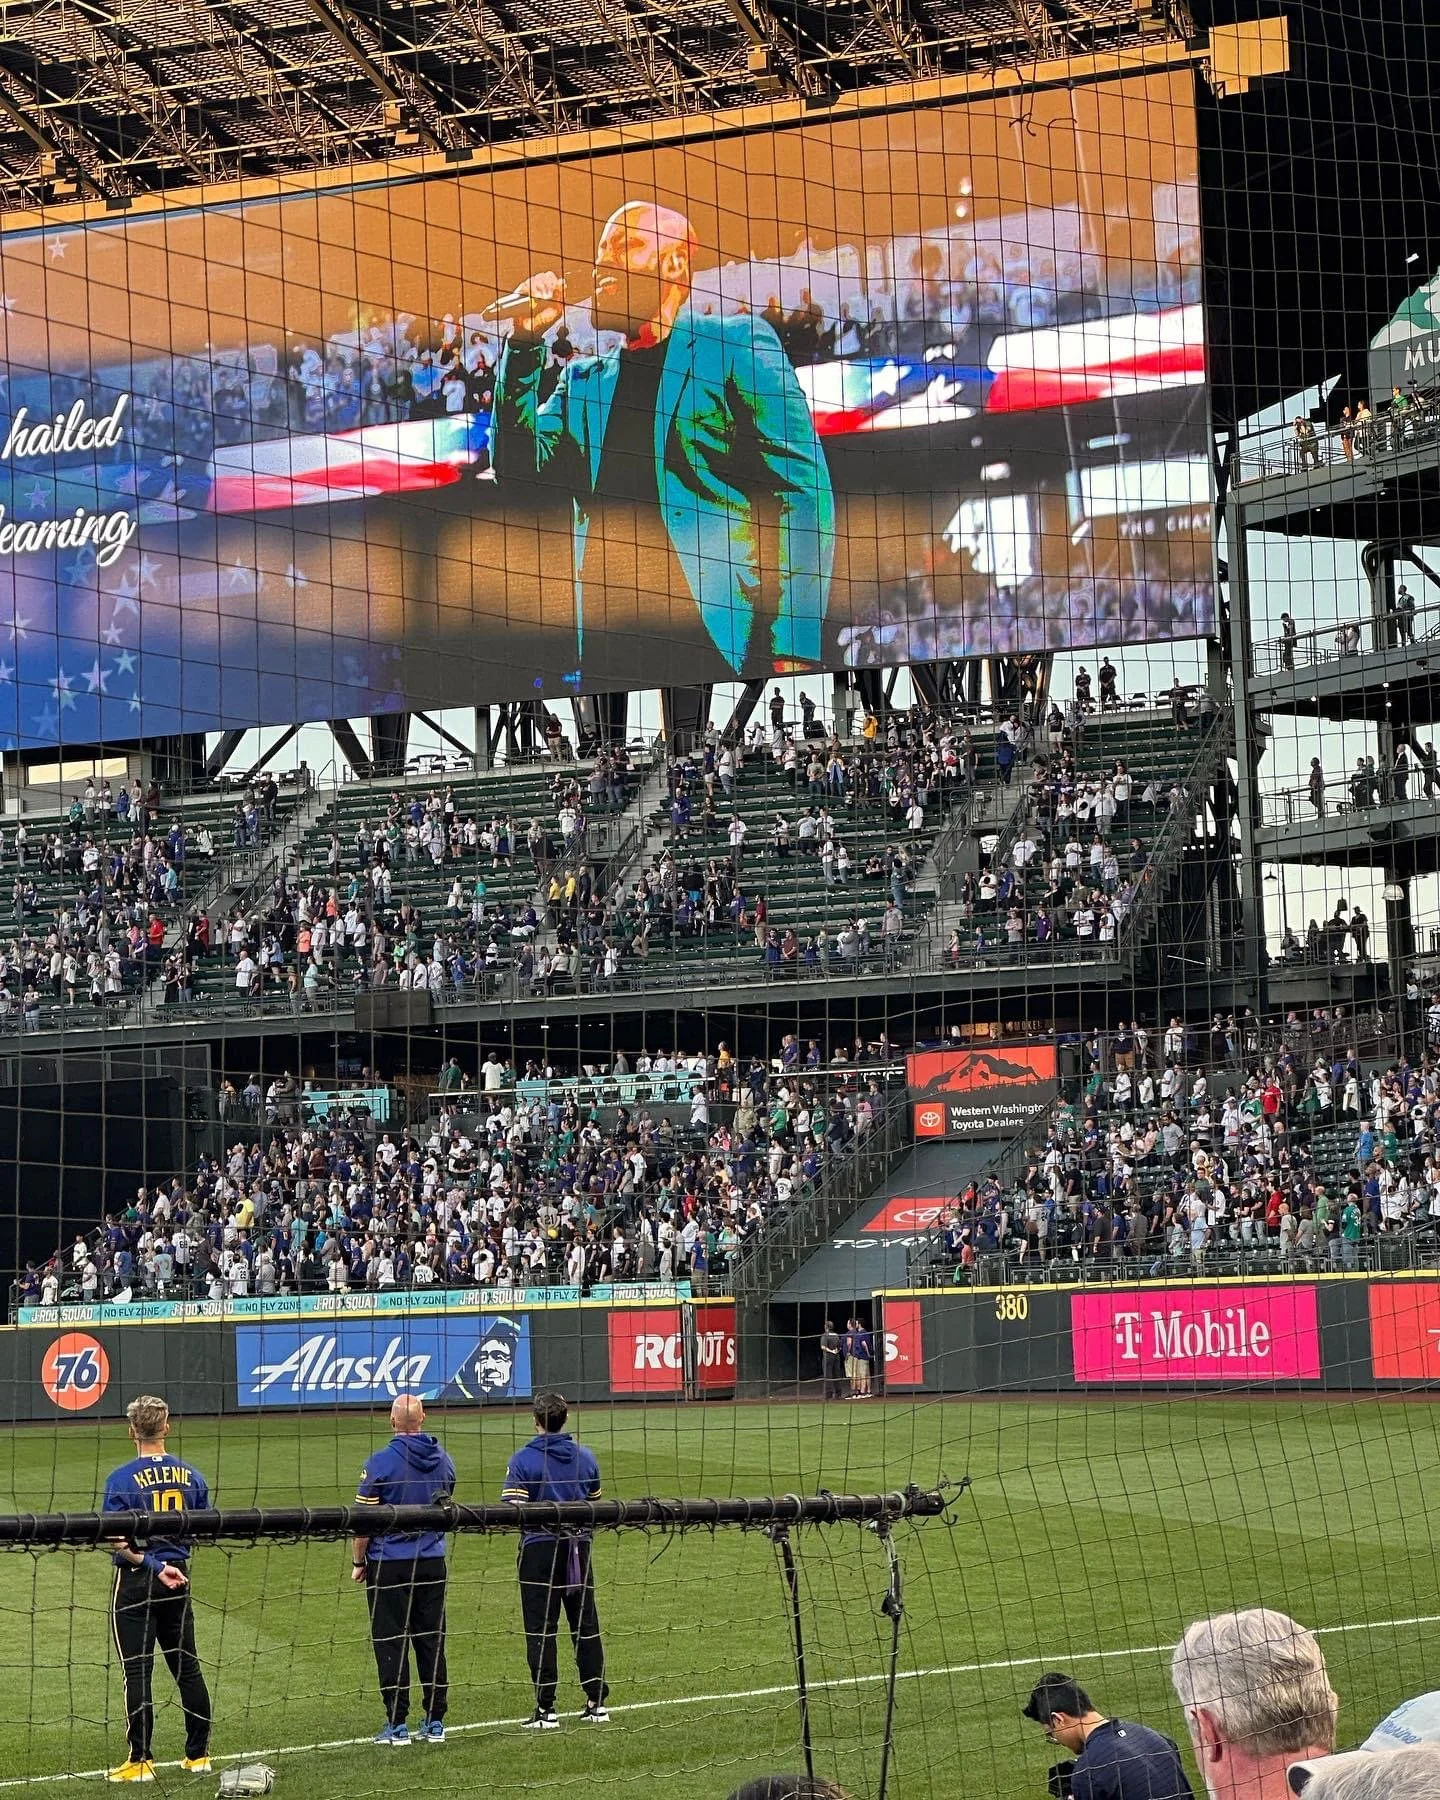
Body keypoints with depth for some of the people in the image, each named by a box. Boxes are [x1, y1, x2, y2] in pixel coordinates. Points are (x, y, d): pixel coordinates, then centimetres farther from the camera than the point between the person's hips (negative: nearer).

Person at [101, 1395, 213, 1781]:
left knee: (138, 1672, 1)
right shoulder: (191, 1476, 0)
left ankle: (140, 1761, 4)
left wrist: (152, 1565, -12)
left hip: (136, 1583, -4)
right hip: (178, 1580, 4)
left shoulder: (122, 1479, -13)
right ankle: (198, 1755, 18)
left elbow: (118, 1542, -19)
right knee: (187, 1667, 12)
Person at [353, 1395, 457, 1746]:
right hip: (433, 1563, 4)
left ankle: (397, 1725, 2)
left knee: (391, 1644, 2)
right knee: (431, 1642, 10)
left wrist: (358, 1562, 0)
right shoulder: (443, 1459, 3)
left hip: (389, 1565, -4)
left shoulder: (380, 1463, -14)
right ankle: (435, 1723, 13)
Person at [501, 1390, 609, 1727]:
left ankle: (545, 1709, 0)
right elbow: (596, 1505, 12)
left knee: (540, 1629, 1)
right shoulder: (585, 1457, 4)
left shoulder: (523, 1459, -10)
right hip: (579, 1546, 4)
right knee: (586, 1625, 11)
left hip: (539, 1549, -4)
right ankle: (597, 1703, 14)